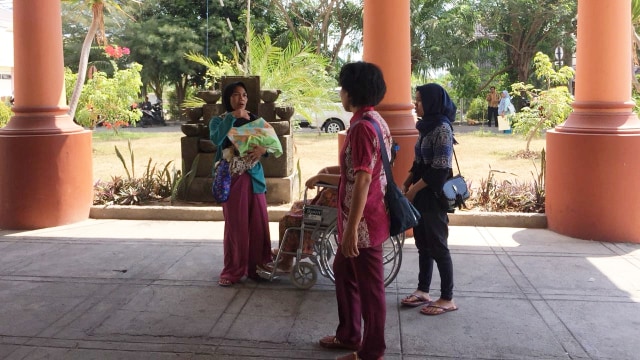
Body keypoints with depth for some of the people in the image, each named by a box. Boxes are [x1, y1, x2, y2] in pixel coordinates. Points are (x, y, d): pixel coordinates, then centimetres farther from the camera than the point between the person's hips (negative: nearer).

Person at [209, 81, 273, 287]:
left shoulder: (255, 120, 9)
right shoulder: (218, 120, 0)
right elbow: (216, 139, -22)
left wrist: (263, 149, -20)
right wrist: (232, 117, -21)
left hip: (254, 177, 3)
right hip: (232, 179, -3)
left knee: (259, 223, 4)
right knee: (235, 225, 1)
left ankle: (257, 267, 19)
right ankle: (232, 271, 13)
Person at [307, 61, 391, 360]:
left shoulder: (363, 126, -20)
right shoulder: (374, 121, 13)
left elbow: (362, 181, -24)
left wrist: (351, 228, -23)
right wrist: (323, 178, 29)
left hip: (363, 222, -11)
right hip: (362, 219, 11)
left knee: (368, 286, 3)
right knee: (344, 273, 22)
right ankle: (348, 335, 37)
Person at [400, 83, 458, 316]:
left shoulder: (442, 128, -16)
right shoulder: (427, 126, 11)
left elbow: (440, 169, -20)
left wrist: (414, 189, -14)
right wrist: (406, 183, 6)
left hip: (433, 196, -9)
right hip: (420, 195, 9)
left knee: (438, 247, -2)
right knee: (423, 245, 15)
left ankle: (447, 299, 8)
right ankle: (423, 291, 26)